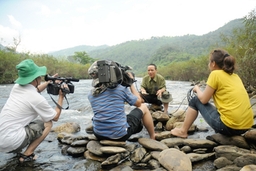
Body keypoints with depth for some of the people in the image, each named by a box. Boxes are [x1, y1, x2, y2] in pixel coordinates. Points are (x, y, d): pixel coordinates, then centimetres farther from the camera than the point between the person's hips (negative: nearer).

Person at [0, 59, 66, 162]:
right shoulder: (38, 99, -17)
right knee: (48, 123, 3)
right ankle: (26, 155, 3)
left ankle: (16, 150, 17)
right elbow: (55, 117, -1)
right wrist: (61, 96, 5)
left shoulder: (16, 87, 4)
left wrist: (49, 81, 27)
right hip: (10, 142, -8)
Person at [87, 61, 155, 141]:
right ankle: (153, 137, 29)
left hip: (99, 135, 5)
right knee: (143, 107, 15)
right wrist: (131, 83, 11)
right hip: (120, 135, -4)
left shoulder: (91, 95, -2)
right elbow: (138, 103, 1)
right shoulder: (121, 88, -14)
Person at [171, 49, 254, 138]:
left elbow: (203, 99, -4)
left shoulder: (215, 74, -8)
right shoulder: (234, 76, 13)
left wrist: (197, 89, 15)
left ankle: (183, 131, 19)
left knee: (195, 100, 9)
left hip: (229, 126, -8)